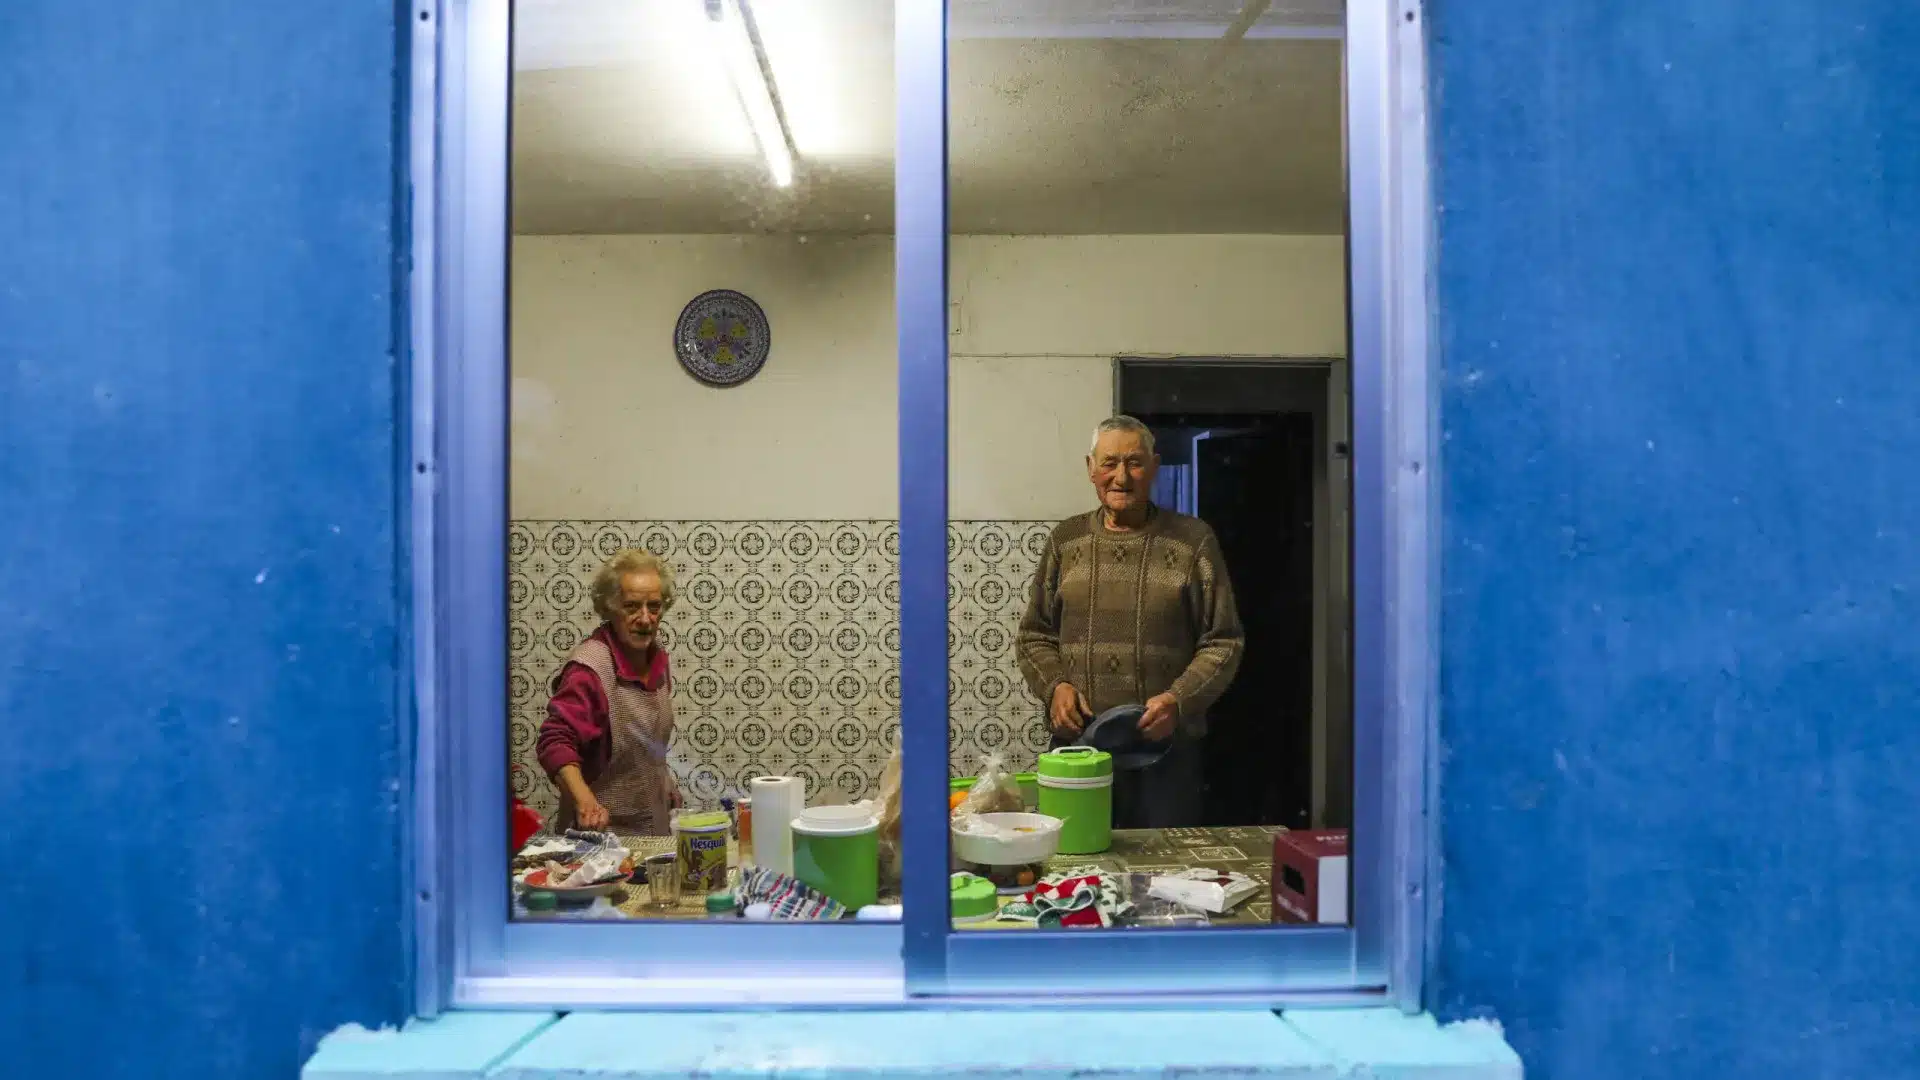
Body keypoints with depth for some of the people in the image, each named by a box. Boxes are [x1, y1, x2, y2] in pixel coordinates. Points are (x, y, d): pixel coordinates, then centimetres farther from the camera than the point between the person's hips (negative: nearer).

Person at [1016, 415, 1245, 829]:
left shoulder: (1193, 541, 1)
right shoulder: (1066, 541, 8)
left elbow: (1224, 642, 1)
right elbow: (1035, 635, 13)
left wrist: (1178, 700, -14)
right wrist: (1054, 686, -6)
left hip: (1167, 748, -1)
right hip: (1077, 745, 2)